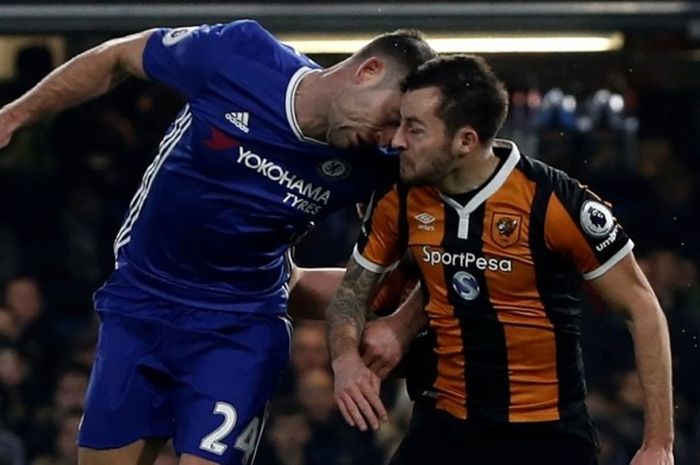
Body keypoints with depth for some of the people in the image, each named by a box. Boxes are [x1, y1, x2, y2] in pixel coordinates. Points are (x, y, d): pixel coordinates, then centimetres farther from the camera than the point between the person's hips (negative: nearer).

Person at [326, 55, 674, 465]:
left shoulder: (552, 201, -17)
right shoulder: (402, 201, -3)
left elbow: (643, 309, -9)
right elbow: (354, 291, 12)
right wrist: (346, 357, -12)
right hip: (446, 428, 4)